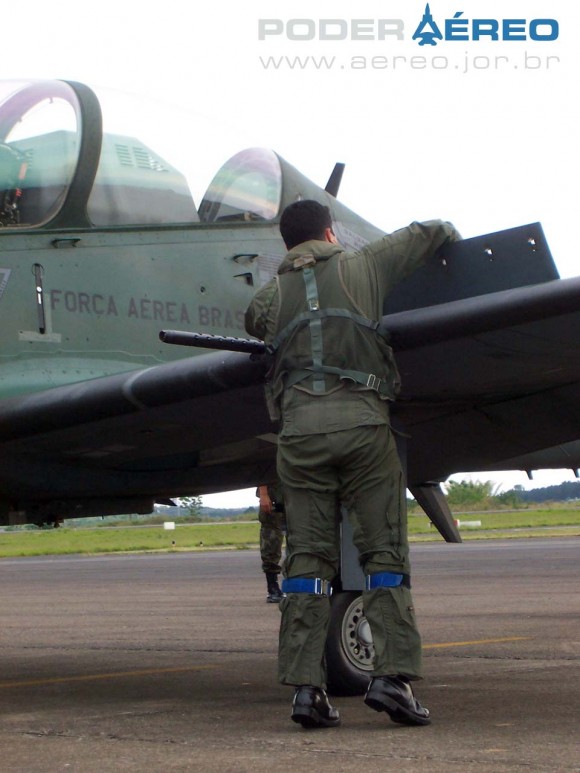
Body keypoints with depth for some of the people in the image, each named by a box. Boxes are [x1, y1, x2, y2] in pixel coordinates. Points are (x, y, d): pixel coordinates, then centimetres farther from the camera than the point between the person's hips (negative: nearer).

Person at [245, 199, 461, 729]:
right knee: (385, 550, 1)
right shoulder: (362, 267, 15)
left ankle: (305, 686, -5)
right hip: (362, 418, -2)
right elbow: (431, 232, 23)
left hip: (300, 423, 2)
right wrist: (455, 244, 44)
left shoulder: (269, 296, 17)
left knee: (308, 556, 3)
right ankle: (392, 675, -10)